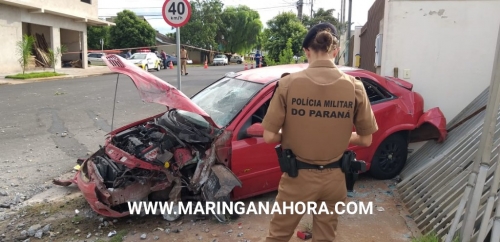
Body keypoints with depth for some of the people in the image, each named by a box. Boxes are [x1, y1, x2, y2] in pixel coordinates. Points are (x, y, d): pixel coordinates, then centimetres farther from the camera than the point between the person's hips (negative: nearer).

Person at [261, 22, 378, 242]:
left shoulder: (288, 83, -15)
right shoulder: (354, 87, -8)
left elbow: (269, 136, -12)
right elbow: (365, 140, -1)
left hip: (298, 177, -2)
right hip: (334, 179, 3)